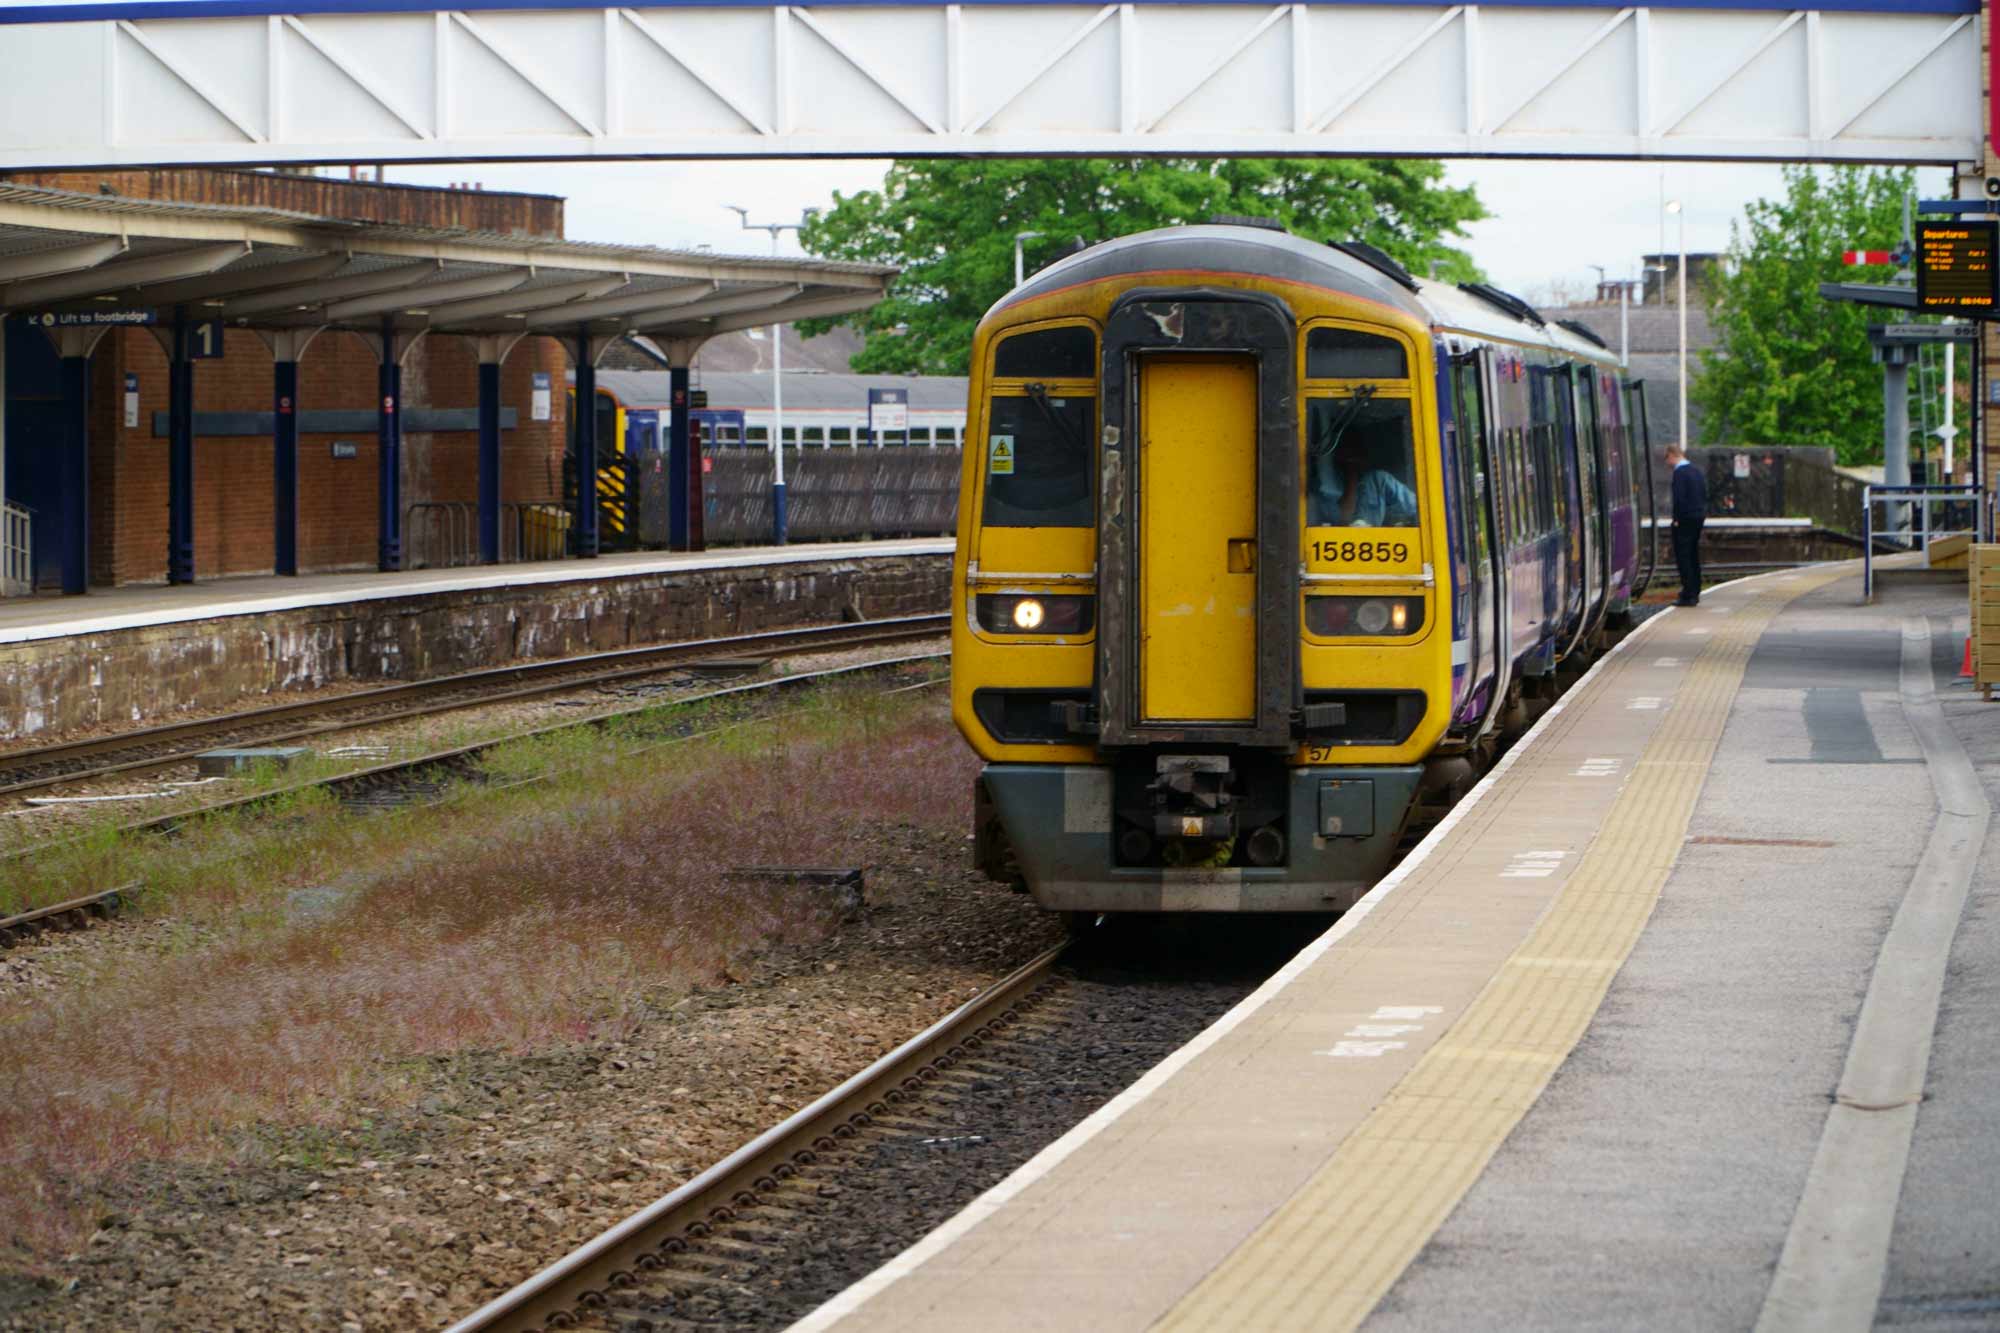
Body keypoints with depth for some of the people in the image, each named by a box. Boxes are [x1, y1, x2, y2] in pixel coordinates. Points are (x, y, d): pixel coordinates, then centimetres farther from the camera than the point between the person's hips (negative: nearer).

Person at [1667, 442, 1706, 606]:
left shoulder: (1679, 473, -15)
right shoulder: (1696, 470, 12)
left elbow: (1679, 497, -21)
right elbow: (1705, 494, 15)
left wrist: (1677, 518, -14)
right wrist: (1703, 513, 16)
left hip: (1685, 519, -9)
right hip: (1699, 518, 9)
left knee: (1683, 557, -5)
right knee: (1694, 556, 17)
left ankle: (1688, 595, -8)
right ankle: (1695, 592, 24)